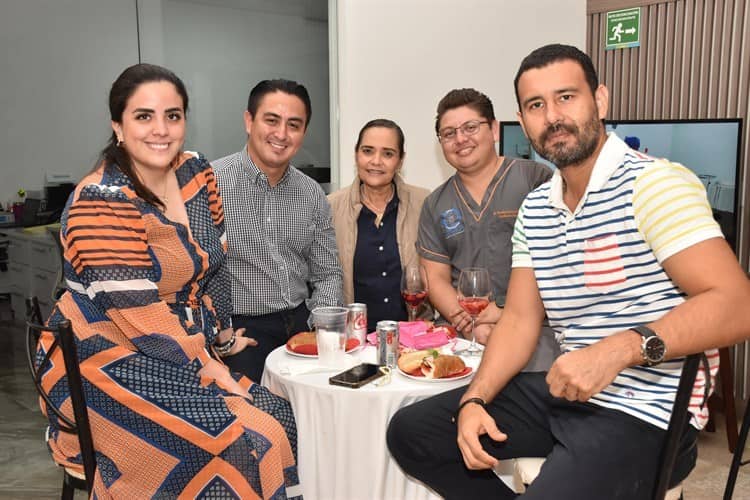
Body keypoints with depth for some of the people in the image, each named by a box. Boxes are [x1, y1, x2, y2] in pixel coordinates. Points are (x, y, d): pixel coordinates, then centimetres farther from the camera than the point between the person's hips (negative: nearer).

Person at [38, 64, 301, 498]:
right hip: (108, 359, -7)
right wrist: (204, 365, -15)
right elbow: (136, 311, -22)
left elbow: (214, 263, 11)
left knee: (278, 416, -5)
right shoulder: (101, 202, -20)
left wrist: (222, 337, 11)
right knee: (241, 443, -19)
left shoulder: (197, 173, 2)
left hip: (193, 347, 7)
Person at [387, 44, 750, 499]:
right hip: (565, 394, 7)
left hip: (644, 413, -7)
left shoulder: (653, 183, -14)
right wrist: (474, 400, -5)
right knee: (411, 431, 6)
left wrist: (619, 349, -33)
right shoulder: (534, 210, 9)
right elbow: (520, 319, 8)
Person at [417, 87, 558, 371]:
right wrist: (467, 323, -7)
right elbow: (437, 278, 11)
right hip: (462, 334, 3)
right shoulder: (435, 205, 16)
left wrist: (508, 312, -11)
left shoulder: (536, 179, 1)